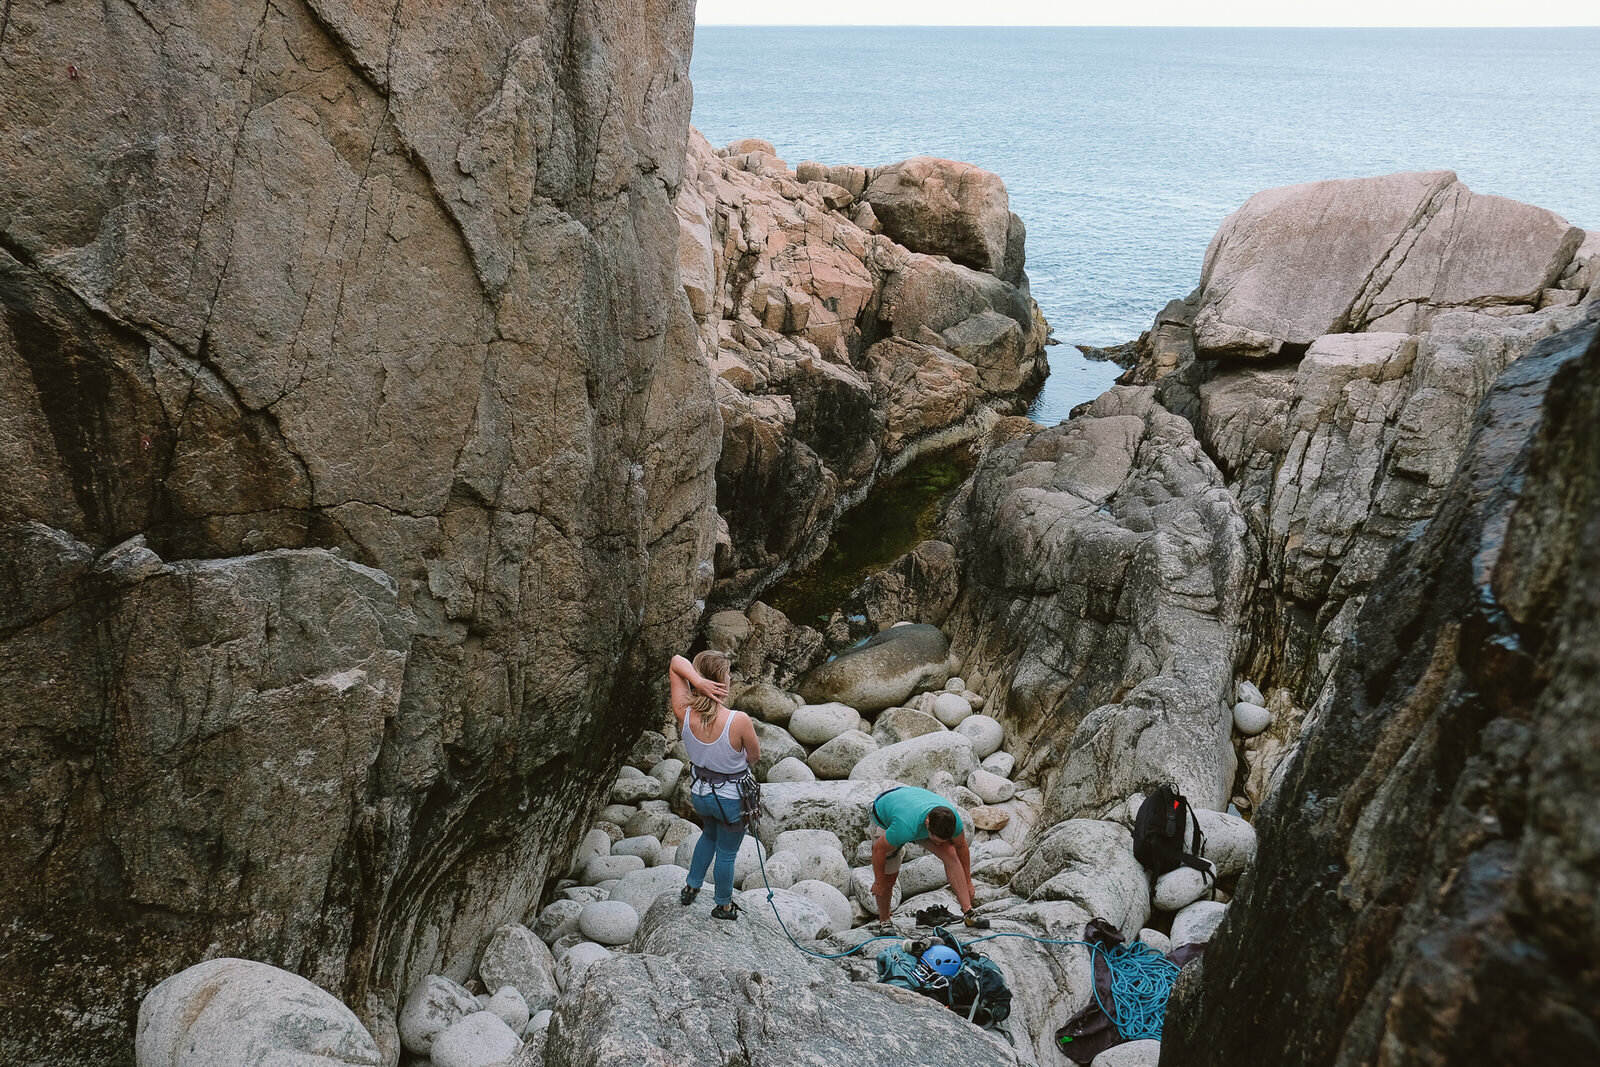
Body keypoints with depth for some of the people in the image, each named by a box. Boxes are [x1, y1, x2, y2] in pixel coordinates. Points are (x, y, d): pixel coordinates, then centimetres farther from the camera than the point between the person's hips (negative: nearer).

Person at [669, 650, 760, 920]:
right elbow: (754, 755, -16)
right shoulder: (739, 721, -35)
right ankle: (723, 906, 43)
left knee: (710, 834, 36)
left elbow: (677, 662, -15)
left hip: (699, 793, 4)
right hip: (732, 798, -4)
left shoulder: (684, 713, -24)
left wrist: (697, 679, -34)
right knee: (726, 853, 21)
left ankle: (691, 887, 48)